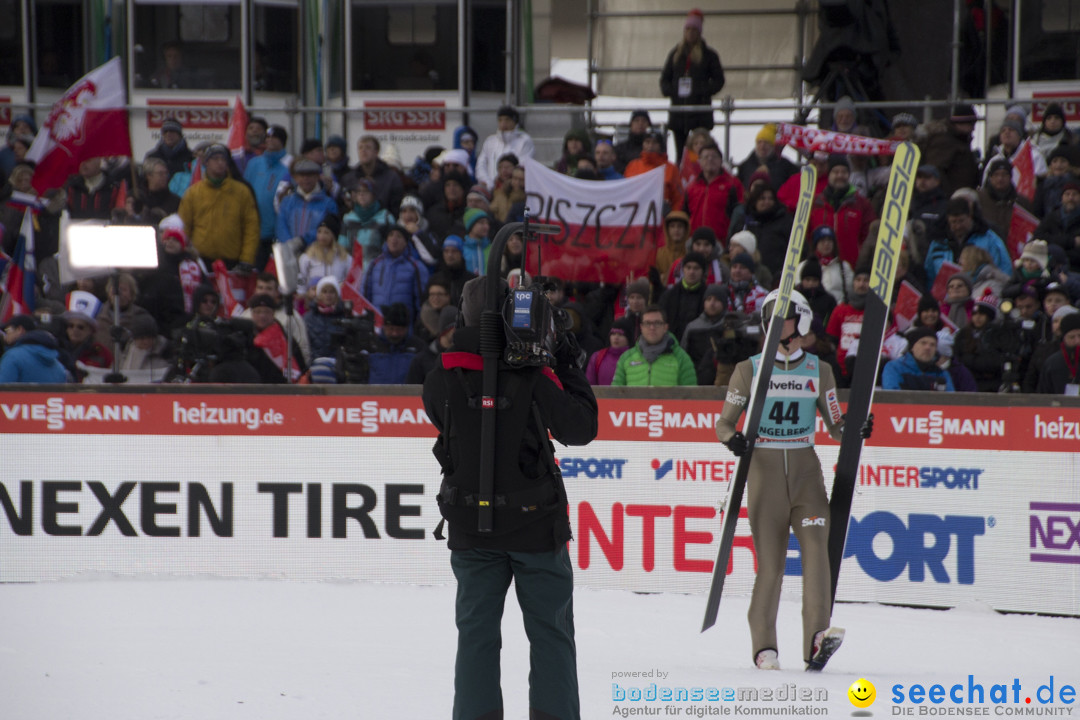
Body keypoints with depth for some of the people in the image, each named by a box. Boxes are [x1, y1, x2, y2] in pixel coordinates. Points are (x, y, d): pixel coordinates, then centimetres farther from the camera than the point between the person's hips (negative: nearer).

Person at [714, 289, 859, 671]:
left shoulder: (819, 371, 10)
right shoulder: (749, 370, 5)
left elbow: (835, 424, 13)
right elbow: (724, 423, 6)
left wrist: (855, 428, -8)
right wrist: (733, 439, -16)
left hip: (806, 470, 1)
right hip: (764, 469, -1)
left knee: (816, 544, -17)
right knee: (771, 559, -5)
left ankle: (816, 636, -24)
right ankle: (764, 646, 4)